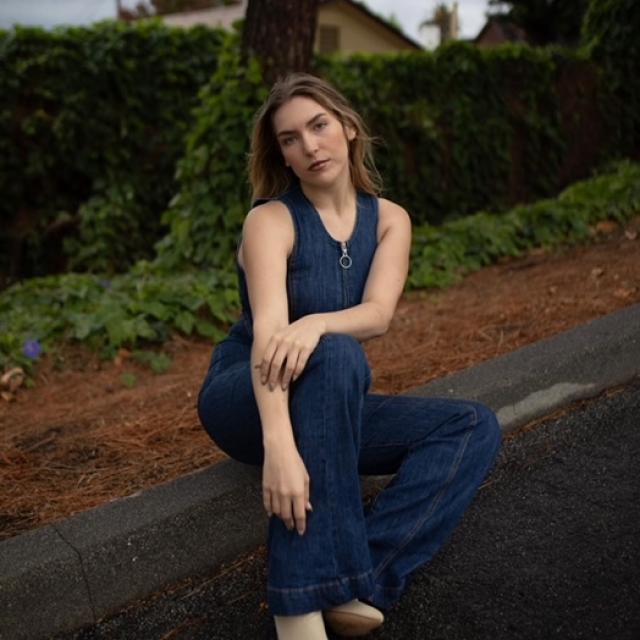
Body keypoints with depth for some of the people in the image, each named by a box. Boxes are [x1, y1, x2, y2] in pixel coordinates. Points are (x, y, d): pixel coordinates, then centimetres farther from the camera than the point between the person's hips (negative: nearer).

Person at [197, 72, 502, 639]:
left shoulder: (389, 220, 0)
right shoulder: (271, 220, -14)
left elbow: (378, 314, -18)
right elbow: (269, 333, -31)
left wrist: (314, 324, -41)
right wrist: (280, 447, -47)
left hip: (334, 408, 5)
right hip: (247, 400, -5)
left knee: (475, 429, -12)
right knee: (334, 356, -38)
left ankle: (360, 579, -26)